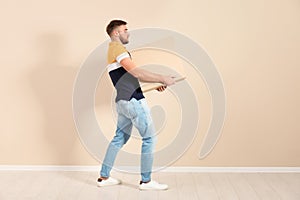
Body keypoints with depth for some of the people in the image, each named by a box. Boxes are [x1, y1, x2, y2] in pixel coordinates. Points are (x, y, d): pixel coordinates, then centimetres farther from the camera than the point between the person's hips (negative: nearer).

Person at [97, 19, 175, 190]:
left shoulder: (114, 49, 21)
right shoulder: (117, 48, -10)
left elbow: (133, 76, 21)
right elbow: (137, 73, -18)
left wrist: (157, 83, 15)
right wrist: (162, 79, -11)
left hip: (124, 102, 10)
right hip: (133, 101, -10)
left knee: (120, 138, 16)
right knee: (150, 138, -2)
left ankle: (104, 177, 21)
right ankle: (146, 181, 6)